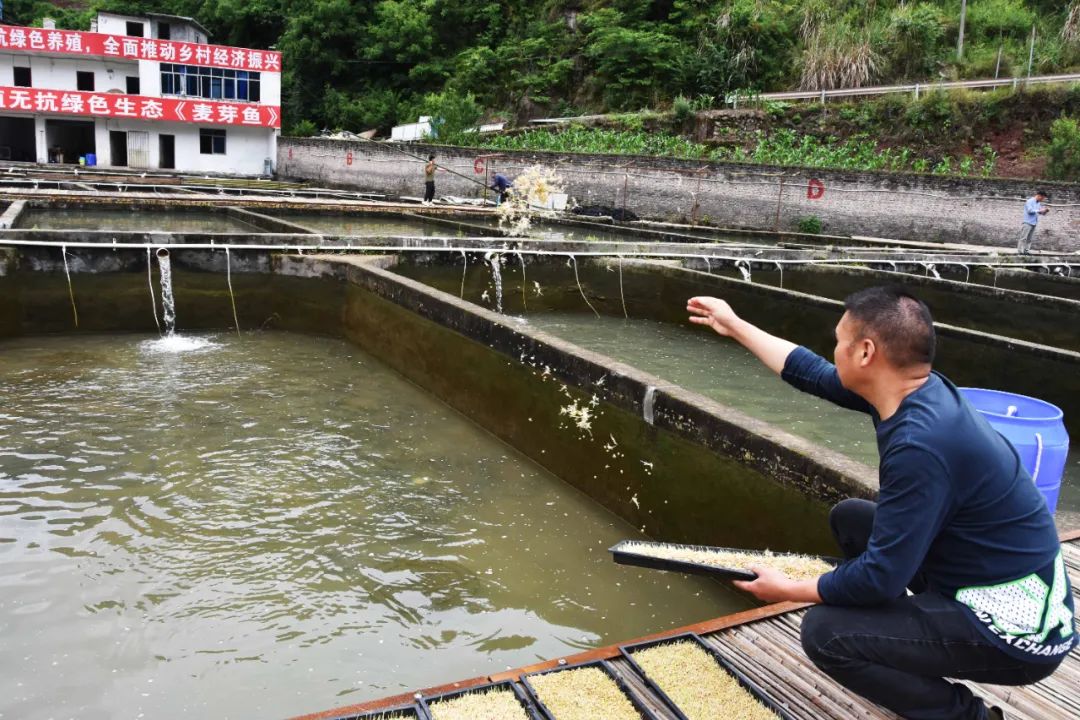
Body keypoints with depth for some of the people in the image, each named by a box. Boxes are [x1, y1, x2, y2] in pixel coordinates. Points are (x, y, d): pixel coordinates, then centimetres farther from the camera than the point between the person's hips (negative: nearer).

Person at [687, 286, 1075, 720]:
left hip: (1018, 629, -9)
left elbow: (880, 578, -25)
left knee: (824, 633, -16)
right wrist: (735, 326, 21)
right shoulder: (918, 390, -3)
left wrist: (789, 589, -9)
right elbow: (815, 375, 13)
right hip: (979, 579, 9)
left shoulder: (921, 444, -31)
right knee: (850, 518, 15)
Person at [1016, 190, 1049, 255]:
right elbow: (1030, 210, -18)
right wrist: (1039, 210, -18)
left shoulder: (1038, 203, 16)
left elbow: (1041, 213, 20)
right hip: (1028, 222, -8)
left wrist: (1045, 211, 0)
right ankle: (1020, 251, -7)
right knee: (1024, 238, -8)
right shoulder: (1030, 201, -8)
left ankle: (1026, 250, 8)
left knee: (1029, 238, 6)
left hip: (1034, 223, 8)